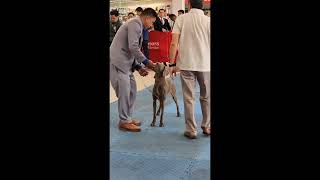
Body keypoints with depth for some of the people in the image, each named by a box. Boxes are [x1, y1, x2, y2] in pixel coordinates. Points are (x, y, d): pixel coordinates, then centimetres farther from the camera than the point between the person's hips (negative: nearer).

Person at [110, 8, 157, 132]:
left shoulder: (137, 25, 20)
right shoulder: (135, 23, -12)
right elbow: (133, 47, -22)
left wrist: (138, 67, 12)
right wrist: (146, 61, -12)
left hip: (126, 63, 10)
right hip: (118, 63, -10)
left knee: (132, 90, 12)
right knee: (124, 92, -5)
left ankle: (128, 118, 22)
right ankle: (124, 121, 6)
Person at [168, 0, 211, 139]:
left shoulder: (181, 19, -2)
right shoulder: (208, 20, -1)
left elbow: (174, 43, -6)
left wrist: (171, 64, 1)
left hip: (186, 64, -1)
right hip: (205, 64, 1)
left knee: (189, 98, 7)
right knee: (206, 97, 16)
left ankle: (191, 130, 10)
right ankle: (206, 127, 24)